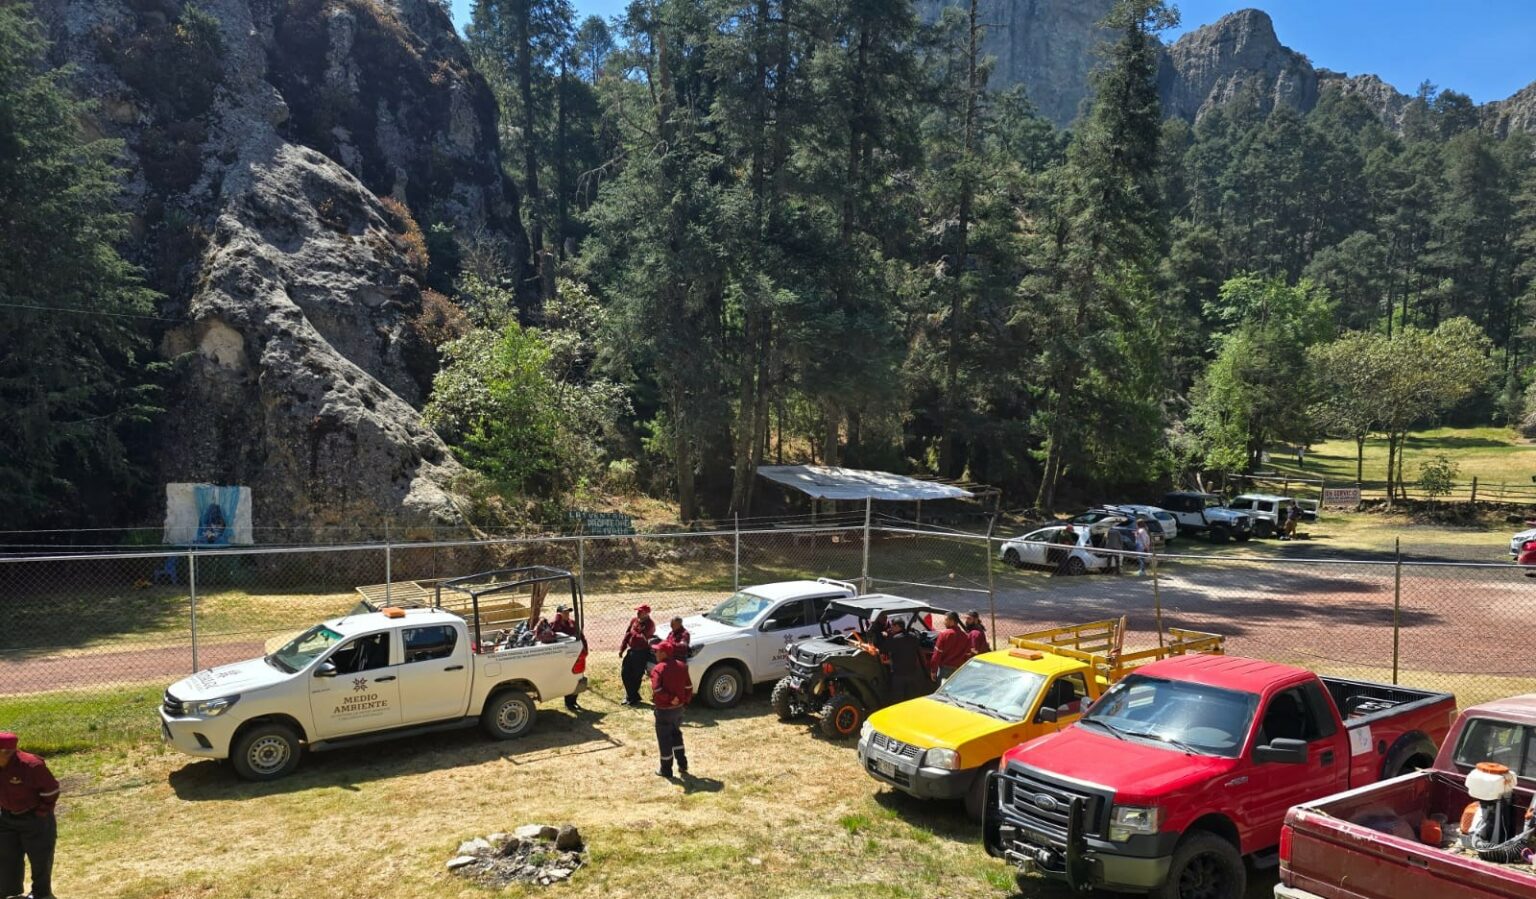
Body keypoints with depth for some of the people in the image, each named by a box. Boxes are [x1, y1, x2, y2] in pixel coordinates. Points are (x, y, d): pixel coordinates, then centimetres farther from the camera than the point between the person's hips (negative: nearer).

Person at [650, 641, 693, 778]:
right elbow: (689, 686, 6)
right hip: (679, 707, 6)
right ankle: (682, 764, 25)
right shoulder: (681, 666, 2)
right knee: (676, 734, 24)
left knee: (664, 739, 7)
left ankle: (666, 770, 17)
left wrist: (670, 698, -19)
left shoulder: (658, 669, -18)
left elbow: (657, 689, -29)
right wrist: (685, 700, 15)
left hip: (664, 710, -6)